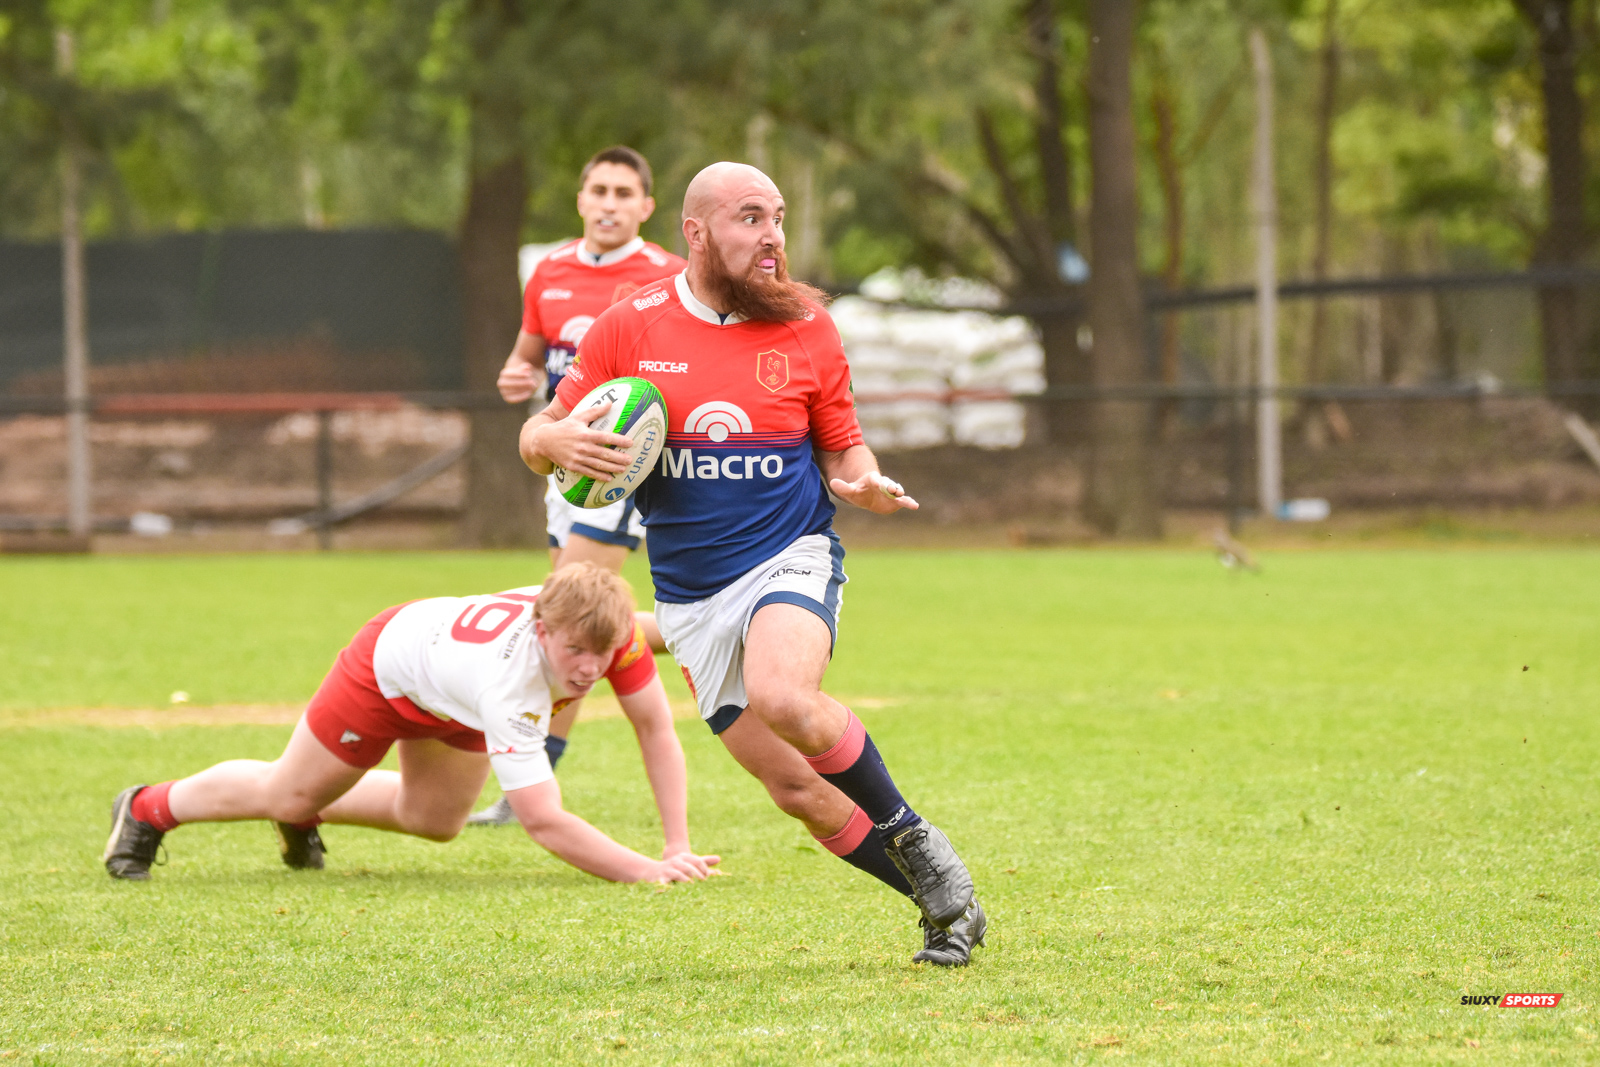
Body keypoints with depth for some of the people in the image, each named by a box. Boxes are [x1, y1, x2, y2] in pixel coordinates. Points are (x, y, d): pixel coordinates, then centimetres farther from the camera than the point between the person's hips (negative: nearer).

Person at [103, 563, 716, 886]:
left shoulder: (608, 626, -36)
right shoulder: (508, 680, -50)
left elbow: (657, 733, -27)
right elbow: (542, 821, -52)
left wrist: (679, 849, -34)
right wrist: (644, 870, -59)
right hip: (390, 665, -6)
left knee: (433, 821, 23)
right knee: (285, 795, 12)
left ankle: (306, 816, 48)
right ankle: (148, 810, 37)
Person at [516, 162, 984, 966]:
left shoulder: (806, 327, 1)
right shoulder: (630, 327, 0)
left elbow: (842, 449, 11)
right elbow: (538, 436, 6)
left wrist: (864, 483, -12)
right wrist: (561, 442, -18)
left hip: (791, 559, -2)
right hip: (691, 598, 2)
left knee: (781, 696, -34)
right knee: (799, 792, -1)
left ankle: (911, 839, -13)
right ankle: (944, 905, 15)